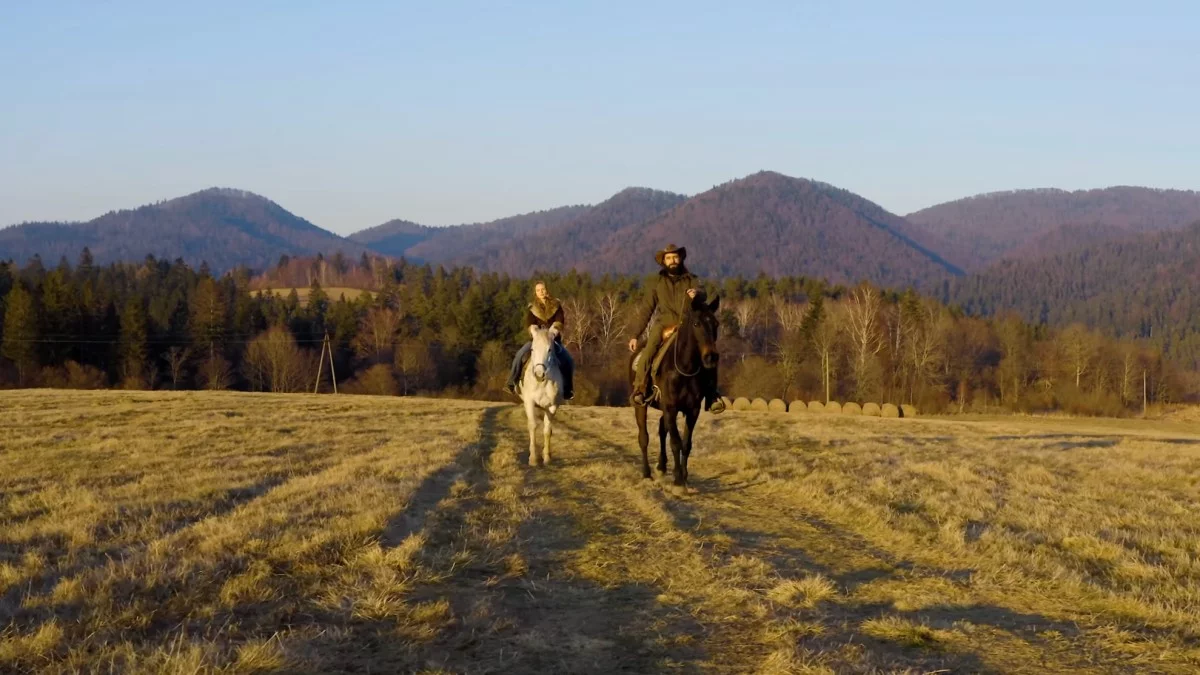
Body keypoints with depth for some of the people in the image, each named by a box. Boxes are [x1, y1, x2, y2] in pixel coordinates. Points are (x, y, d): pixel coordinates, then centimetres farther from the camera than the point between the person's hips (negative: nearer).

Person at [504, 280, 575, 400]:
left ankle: (567, 390, -7)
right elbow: (529, 325, -7)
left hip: (554, 340, 0)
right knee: (520, 355, -26)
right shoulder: (532, 309, 4)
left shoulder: (556, 306, 4)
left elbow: (559, 323, -8)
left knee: (568, 361, -21)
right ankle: (511, 383, -18)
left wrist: (553, 332, -27)